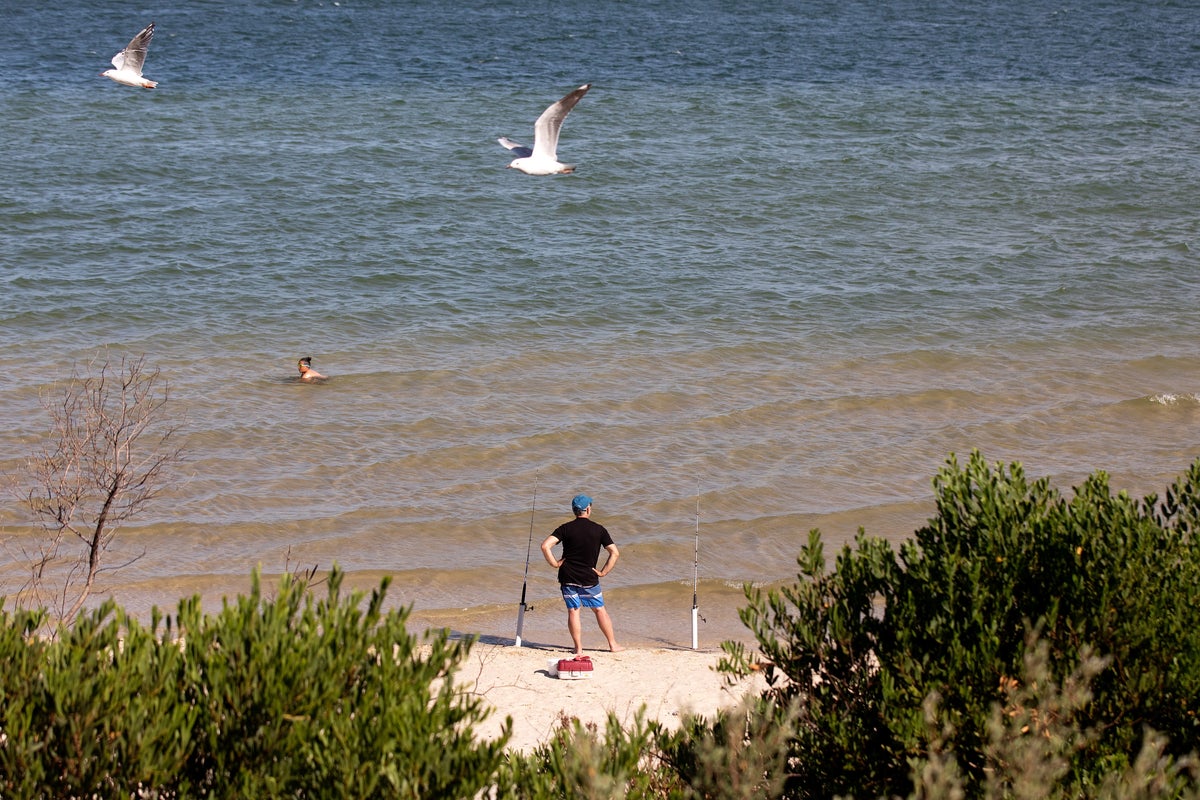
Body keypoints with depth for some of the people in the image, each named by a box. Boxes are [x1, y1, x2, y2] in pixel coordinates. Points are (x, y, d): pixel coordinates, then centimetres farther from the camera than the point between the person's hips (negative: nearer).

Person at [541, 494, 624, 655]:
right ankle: (613, 644, 17)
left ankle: (578, 648, 2)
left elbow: (545, 546, -13)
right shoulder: (598, 529, -1)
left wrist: (555, 564, -3)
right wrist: (603, 572, 1)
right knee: (600, 609, 12)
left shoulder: (566, 528, -2)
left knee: (573, 611, 4)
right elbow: (615, 553, -4)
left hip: (568, 576, 0)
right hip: (589, 578, 0)